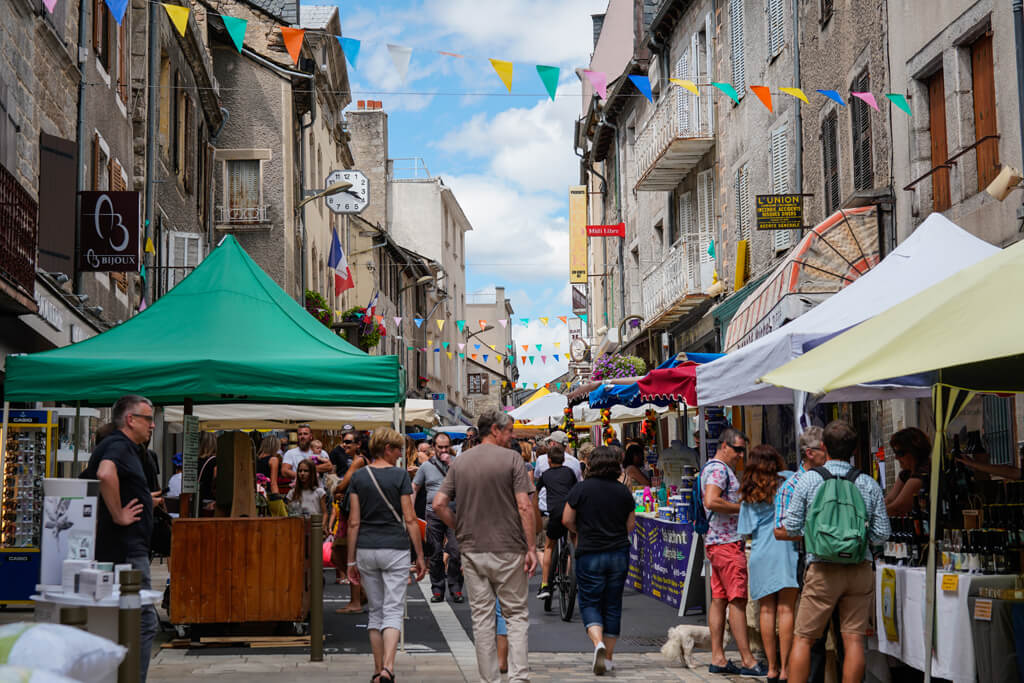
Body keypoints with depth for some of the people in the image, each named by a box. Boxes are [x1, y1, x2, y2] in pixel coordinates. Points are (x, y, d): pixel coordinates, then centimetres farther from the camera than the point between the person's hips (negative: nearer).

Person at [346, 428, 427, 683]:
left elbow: (354, 522, 2)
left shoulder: (359, 477, 4)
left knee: (375, 611, 14)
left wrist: (351, 561, 7)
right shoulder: (399, 475, -6)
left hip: (366, 549, 3)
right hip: (395, 548, -3)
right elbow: (410, 519, -7)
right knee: (393, 611, -2)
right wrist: (420, 555, 0)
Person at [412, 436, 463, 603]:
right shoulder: (426, 466, 10)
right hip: (433, 514, 1)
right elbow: (414, 488, 14)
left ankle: (455, 589, 2)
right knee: (436, 554, 5)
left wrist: (450, 464, -12)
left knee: (455, 551, -8)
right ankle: (437, 590, 13)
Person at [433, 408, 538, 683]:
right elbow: (524, 506, -12)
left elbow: (439, 504, 1)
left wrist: (461, 528, 13)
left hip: (472, 550, 3)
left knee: (481, 616, 9)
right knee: (516, 614, 6)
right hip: (508, 548, -3)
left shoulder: (460, 462, 6)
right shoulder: (512, 458, -7)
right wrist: (531, 548, -8)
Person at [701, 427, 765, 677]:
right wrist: (743, 507, -16)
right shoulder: (718, 469, -12)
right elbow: (711, 501, -26)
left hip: (717, 542, 11)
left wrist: (742, 507, 16)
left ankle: (718, 658, 9)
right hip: (727, 543, -11)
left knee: (719, 599, 8)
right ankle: (748, 661, -9)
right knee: (738, 600, -9)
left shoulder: (713, 468, 21)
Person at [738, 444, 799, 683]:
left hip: (759, 555, 3)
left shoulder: (747, 496, 10)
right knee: (786, 610, -3)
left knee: (767, 611, 5)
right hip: (784, 550, -3)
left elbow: (747, 531, 11)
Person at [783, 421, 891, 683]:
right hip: (860, 570, 2)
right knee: (853, 639, 5)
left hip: (822, 569, -2)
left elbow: (792, 527, 1)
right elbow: (881, 534, 6)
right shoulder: (870, 485, 4)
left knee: (803, 639, 5)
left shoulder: (808, 480, -2)